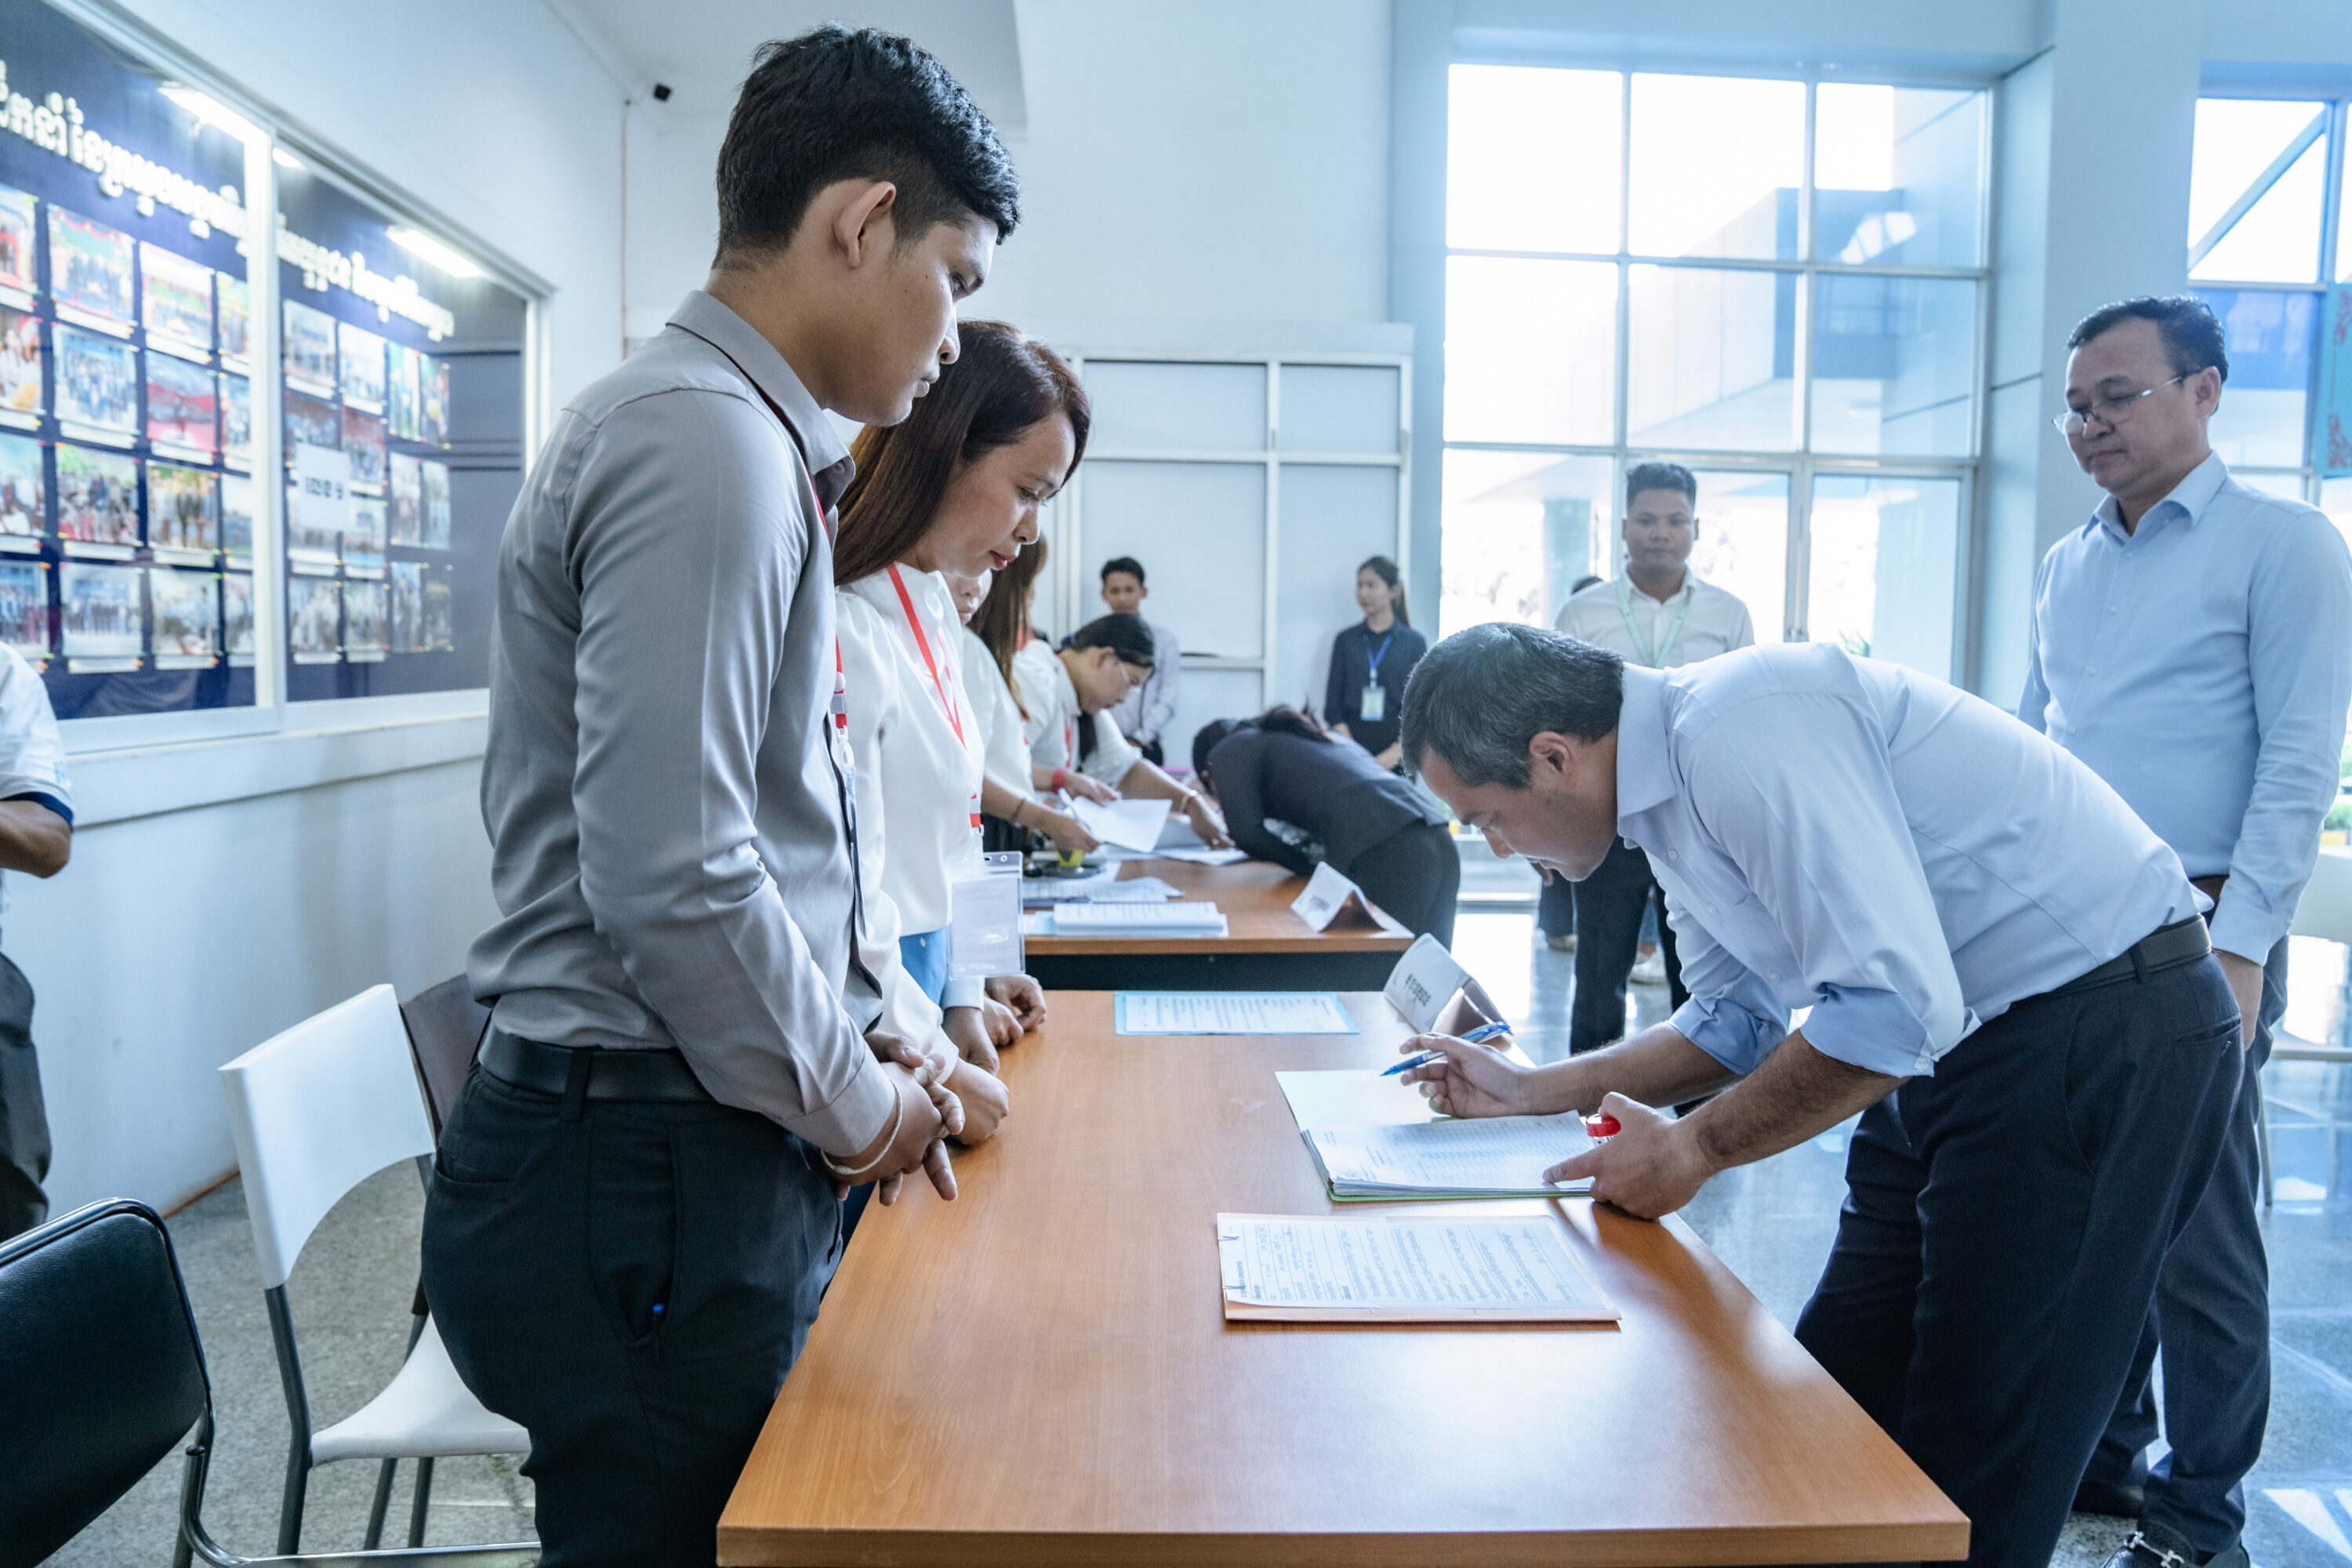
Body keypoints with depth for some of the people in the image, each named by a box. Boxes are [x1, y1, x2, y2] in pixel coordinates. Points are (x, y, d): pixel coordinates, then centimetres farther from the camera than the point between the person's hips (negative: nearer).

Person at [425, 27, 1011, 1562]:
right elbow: (669, 878, -25)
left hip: (711, 1153, 9)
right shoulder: (704, 442, -18)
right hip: (650, 1184, -9)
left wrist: (879, 1032, 12)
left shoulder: (753, 449, 14)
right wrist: (855, 1105, -10)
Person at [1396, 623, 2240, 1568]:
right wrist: (1533, 1092, 12)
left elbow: (1897, 1008, -30)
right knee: (1833, 1395, 13)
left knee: (1966, 1487, 0)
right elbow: (1735, 1018, 16)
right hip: (1960, 1033, 10)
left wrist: (1694, 1148, -18)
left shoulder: (1741, 735, -26)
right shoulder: (1669, 783, 6)